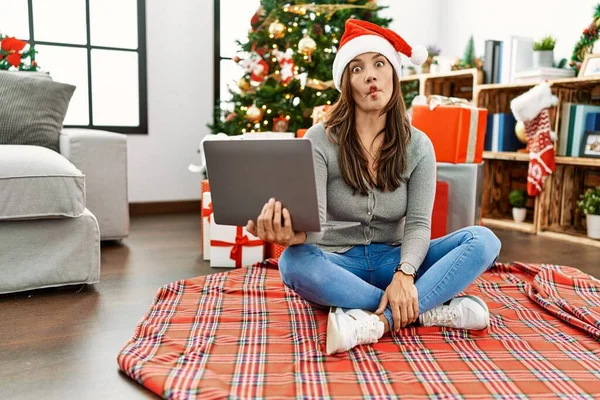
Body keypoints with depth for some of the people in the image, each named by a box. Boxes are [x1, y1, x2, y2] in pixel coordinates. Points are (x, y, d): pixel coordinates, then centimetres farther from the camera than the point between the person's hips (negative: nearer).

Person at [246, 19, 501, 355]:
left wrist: (404, 275, -32)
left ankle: (379, 321, -33)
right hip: (339, 265, -2)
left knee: (483, 240, -20)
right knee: (294, 263, -36)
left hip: (393, 262, 2)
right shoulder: (320, 140, -9)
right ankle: (429, 310, -28)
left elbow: (419, 224, -10)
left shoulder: (418, 145, -1)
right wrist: (292, 235, -45)